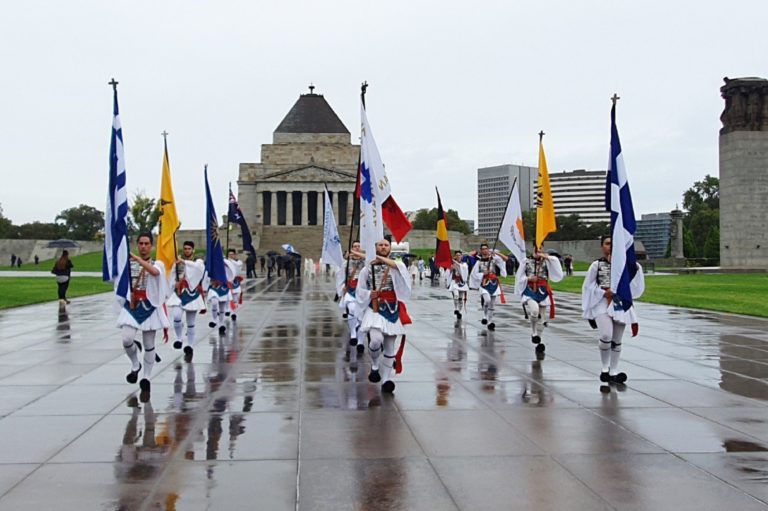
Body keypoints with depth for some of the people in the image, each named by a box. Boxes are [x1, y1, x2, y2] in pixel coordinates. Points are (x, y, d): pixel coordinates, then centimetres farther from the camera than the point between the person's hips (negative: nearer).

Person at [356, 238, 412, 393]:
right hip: (375, 309, -1)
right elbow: (360, 291, 11)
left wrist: (383, 259, -20)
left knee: (389, 346, 5)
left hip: (393, 311, 1)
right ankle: (374, 365, 5)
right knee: (376, 339, -24)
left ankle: (386, 379, 15)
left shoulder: (397, 266, 5)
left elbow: (400, 268, -21)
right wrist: (369, 294, -9)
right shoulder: (367, 269, 7)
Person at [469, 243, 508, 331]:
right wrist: (483, 274, -10)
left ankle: (490, 322, 15)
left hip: (494, 283, 2)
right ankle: (485, 316, -1)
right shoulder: (479, 262, 4)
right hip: (484, 284, -2)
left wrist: (497, 253, -15)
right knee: (487, 300, -25)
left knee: (492, 304, 5)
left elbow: (505, 258, -5)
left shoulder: (494, 259, 3)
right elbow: (474, 274, 5)